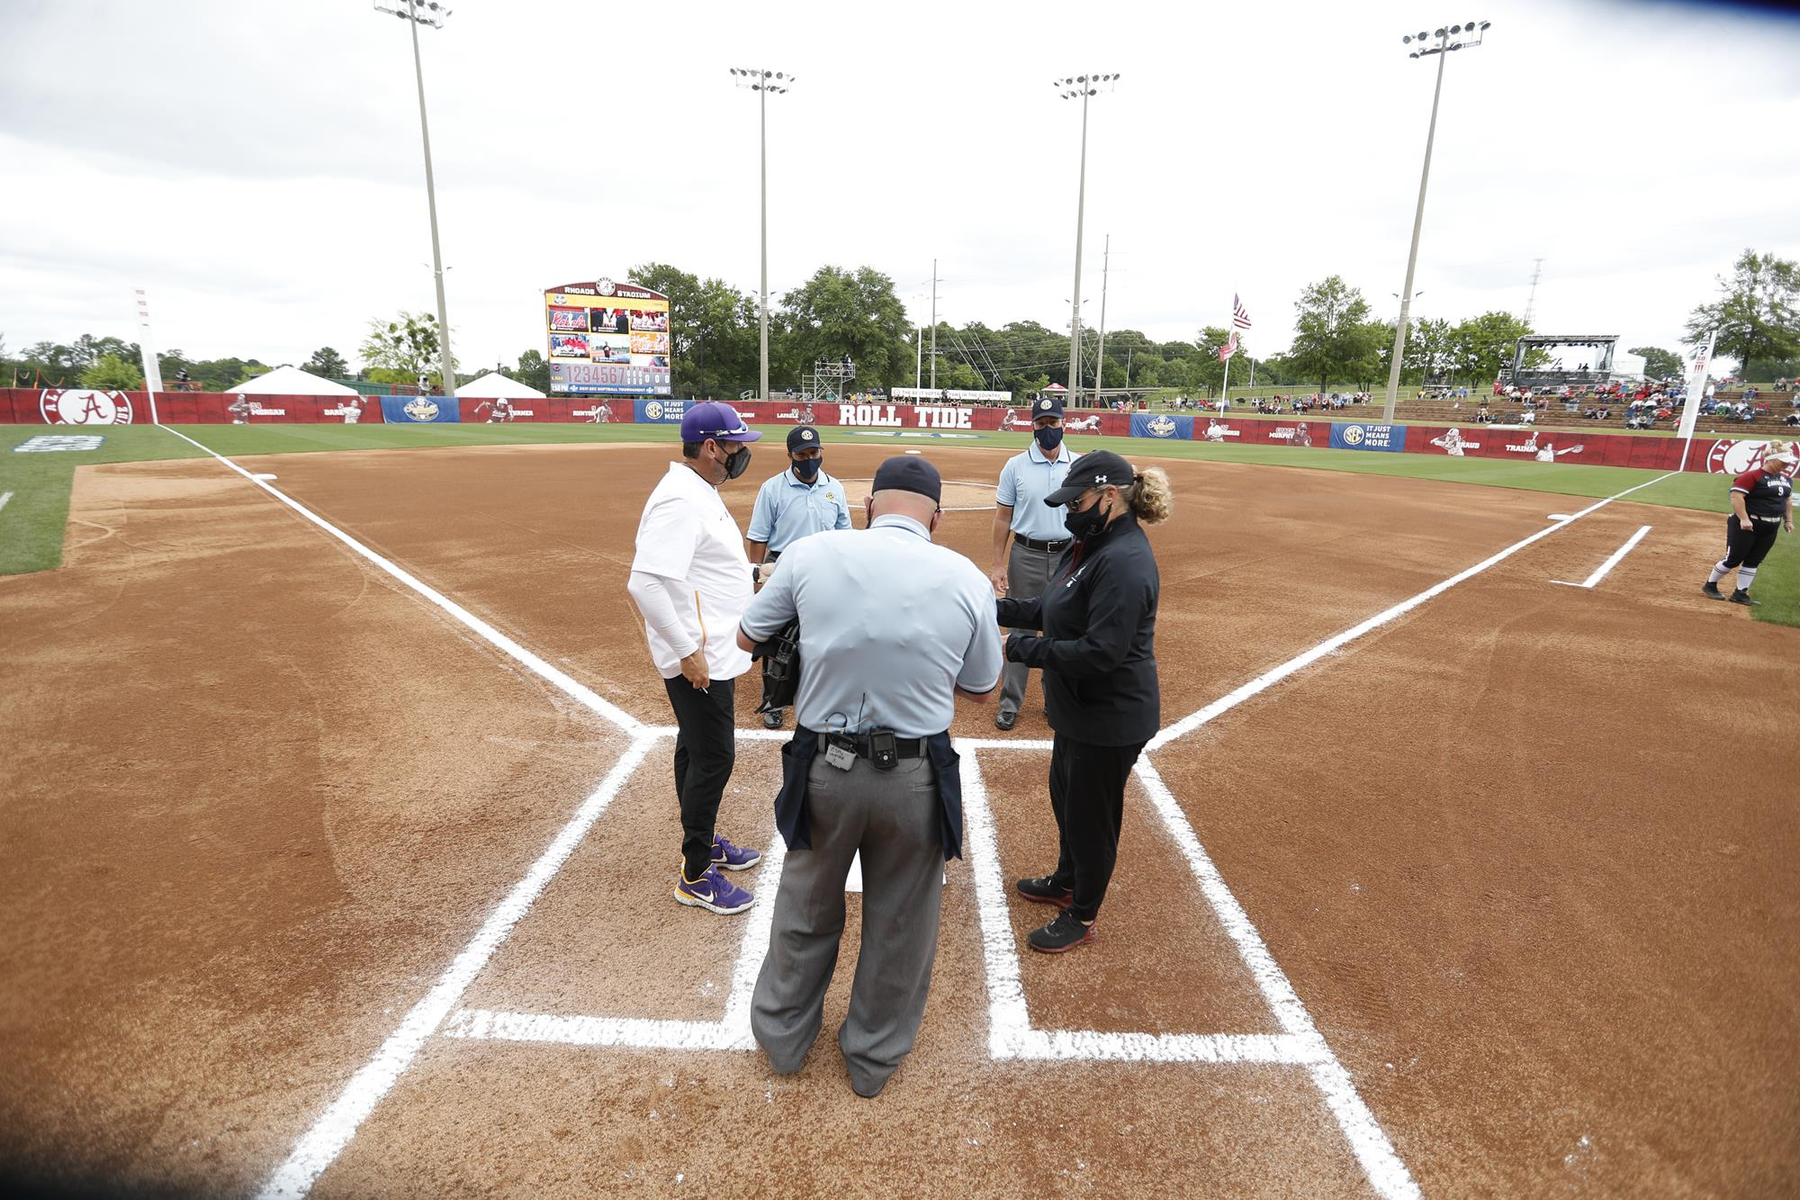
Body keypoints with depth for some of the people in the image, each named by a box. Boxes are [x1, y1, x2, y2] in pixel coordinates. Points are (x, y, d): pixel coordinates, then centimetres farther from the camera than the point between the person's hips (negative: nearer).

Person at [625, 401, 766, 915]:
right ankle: (696, 876, 13)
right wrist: (688, 651, -26)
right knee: (712, 756, -2)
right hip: (699, 658, -10)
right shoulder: (681, 501, -22)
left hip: (711, 652, 10)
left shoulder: (701, 492, 11)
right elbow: (644, 583, -29)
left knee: (698, 749, 21)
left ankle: (704, 842, 38)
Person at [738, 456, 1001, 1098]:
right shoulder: (967, 579, -9)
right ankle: (875, 1056, 43)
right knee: (900, 923, 21)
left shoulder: (812, 553, -9)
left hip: (824, 768, 1)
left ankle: (782, 1035, 46)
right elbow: (981, 687, 4)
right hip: (916, 777, 0)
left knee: (806, 907, 24)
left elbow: (748, 636, 4)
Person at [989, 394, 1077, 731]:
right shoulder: (1015, 466, -1)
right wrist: (998, 564, -5)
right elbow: (1003, 517, 1)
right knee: (1021, 630, 4)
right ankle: (1010, 703, 13)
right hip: (1026, 557, -1)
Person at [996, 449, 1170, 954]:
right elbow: (1050, 609, 11)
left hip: (1112, 719, -10)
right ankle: (1067, 882, 51)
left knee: (1091, 814, 9)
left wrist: (1020, 648, -27)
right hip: (1080, 708, 10)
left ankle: (1082, 917, 31)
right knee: (1065, 797, 26)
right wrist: (998, 609, -2)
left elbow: (1101, 652, -32)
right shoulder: (1090, 544, 5)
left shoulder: (1125, 562, -28)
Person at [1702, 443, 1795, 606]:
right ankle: (1710, 585, 13)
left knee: (1753, 562, 8)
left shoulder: (1786, 479, 12)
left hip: (1770, 528, 8)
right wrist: (1744, 519, -27)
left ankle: (1740, 594, 12)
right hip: (1746, 525, -8)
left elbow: (1788, 500, 23)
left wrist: (1788, 520, 16)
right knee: (1733, 560, -4)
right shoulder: (1752, 476, -15)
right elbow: (1736, 496, -22)